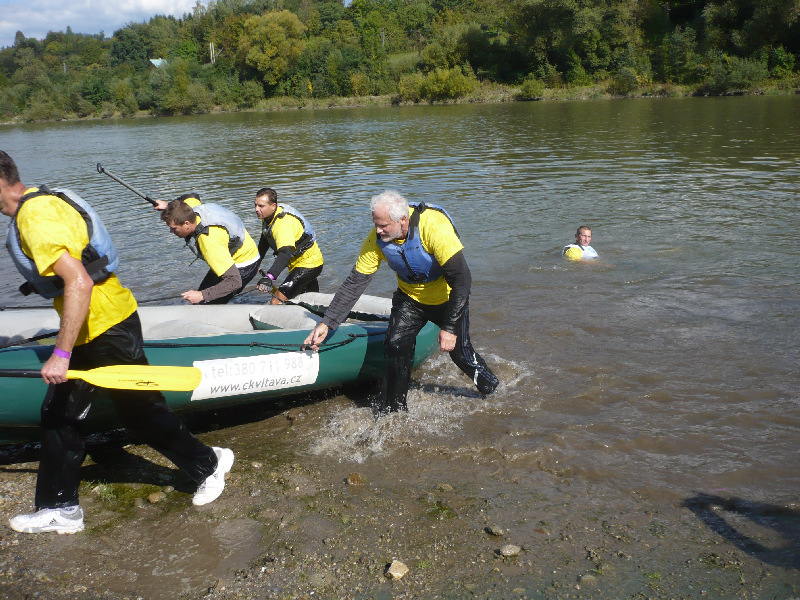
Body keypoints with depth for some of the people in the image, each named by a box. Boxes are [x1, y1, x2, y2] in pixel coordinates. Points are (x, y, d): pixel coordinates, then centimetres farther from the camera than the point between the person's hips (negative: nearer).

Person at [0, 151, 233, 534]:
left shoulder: (36, 218, -23)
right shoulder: (43, 201, 10)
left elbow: (79, 283, -34)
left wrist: (61, 353, -32)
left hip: (107, 330, -11)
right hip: (88, 329, 11)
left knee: (142, 412, 4)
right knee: (58, 414, 15)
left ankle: (208, 465, 25)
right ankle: (59, 509, 27)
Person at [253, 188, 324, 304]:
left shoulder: (283, 222, -30)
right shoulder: (268, 216, 0)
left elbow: (286, 253, -46)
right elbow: (264, 242, 17)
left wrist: (269, 277, -58)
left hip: (308, 266, -10)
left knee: (276, 302, -21)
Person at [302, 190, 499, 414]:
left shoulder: (434, 227, -37)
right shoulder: (376, 240, -22)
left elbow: (462, 279, -34)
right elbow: (354, 283, -16)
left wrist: (450, 328, -32)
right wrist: (326, 324, -22)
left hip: (448, 297, -3)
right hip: (410, 298, 3)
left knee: (460, 352, 7)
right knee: (396, 345, -14)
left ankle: (492, 390, 40)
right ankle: (393, 411, 5)